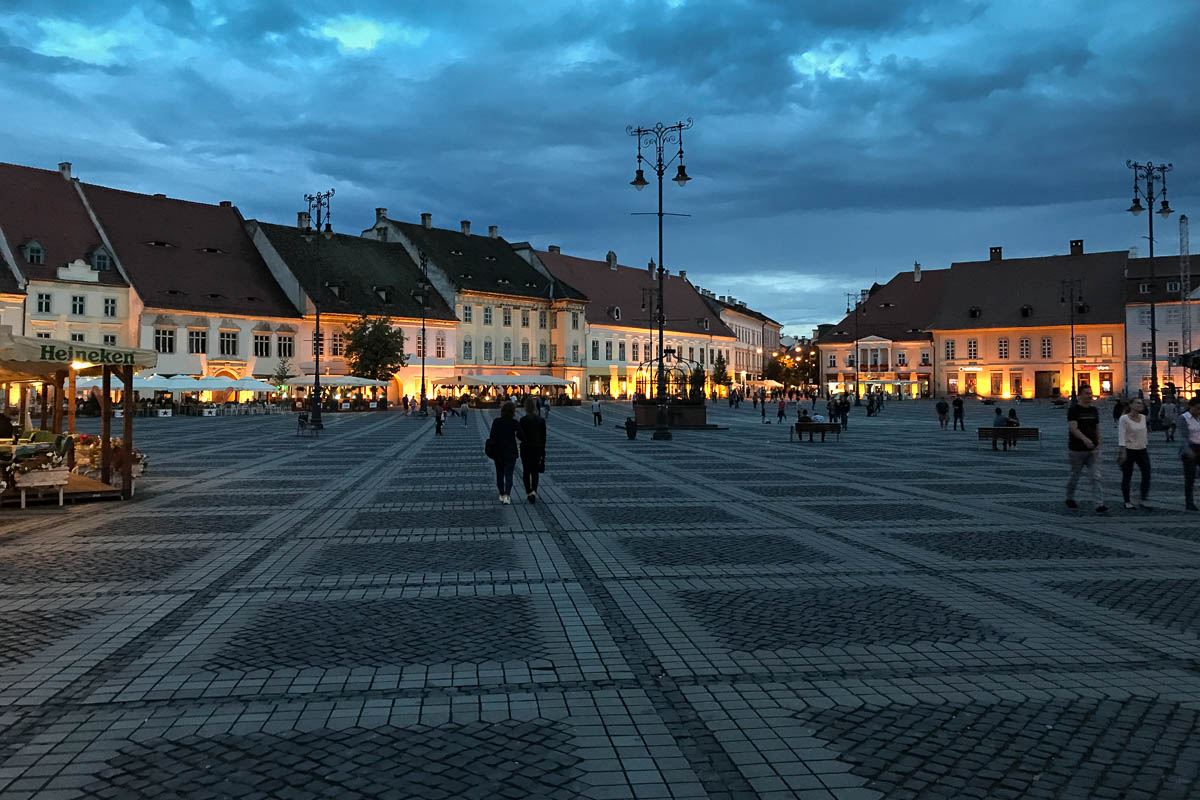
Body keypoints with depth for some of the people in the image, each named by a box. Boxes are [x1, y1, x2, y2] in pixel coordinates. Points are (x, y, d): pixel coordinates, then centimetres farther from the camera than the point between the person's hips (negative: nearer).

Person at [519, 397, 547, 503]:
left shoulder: (523, 420, -12)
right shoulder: (541, 420, -1)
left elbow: (521, 436, -13)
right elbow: (544, 436, 3)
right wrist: (542, 449, 12)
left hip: (526, 448, -2)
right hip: (538, 448, 2)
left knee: (526, 471, 11)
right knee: (535, 471, 10)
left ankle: (528, 492, 5)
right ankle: (534, 491, -6)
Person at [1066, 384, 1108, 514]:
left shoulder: (1094, 410, 9)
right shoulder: (1073, 410, -10)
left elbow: (1097, 429, 17)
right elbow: (1073, 428, -23)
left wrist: (1098, 444, 14)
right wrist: (1084, 438, -39)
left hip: (1093, 450, 4)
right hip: (1077, 450, -4)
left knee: (1096, 477, -6)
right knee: (1075, 476, 10)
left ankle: (1099, 505, -11)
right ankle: (1070, 499, 33)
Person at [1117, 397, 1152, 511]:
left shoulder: (1143, 417, 7)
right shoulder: (1124, 419, -11)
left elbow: (1145, 433, 18)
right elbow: (1121, 435, -16)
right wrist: (1122, 451, -23)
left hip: (1142, 450, 6)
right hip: (1129, 451, -6)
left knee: (1147, 475, -1)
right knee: (1127, 477, 3)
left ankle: (1143, 501, 9)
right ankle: (1127, 502, 14)